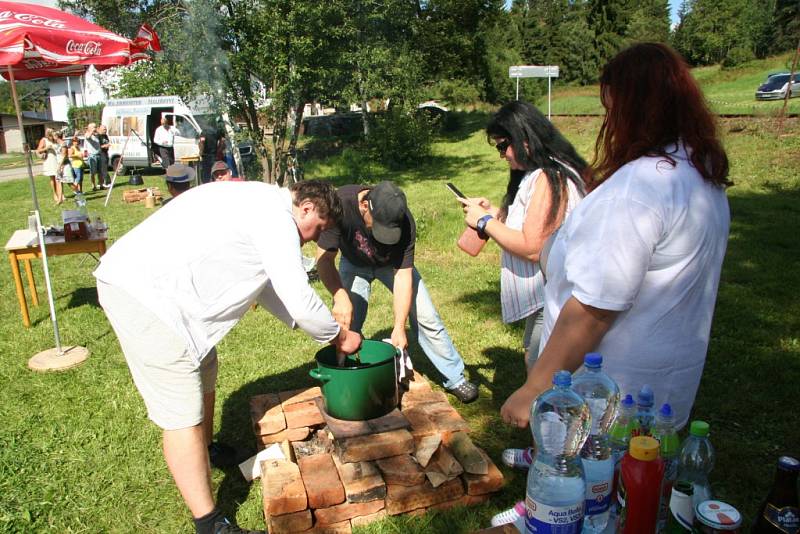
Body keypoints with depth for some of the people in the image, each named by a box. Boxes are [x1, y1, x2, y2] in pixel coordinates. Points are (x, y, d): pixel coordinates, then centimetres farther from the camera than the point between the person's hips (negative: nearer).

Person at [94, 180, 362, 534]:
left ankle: (207, 450, 49)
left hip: (139, 279, 11)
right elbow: (299, 298, -17)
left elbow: (269, 285, 23)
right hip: (143, 294, -11)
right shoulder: (277, 216, -15)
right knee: (183, 415, -5)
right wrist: (339, 337, 1)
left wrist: (318, 328, 19)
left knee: (203, 369, 26)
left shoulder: (262, 204, 16)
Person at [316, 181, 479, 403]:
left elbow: (403, 275, -29)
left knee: (425, 317, -4)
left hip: (392, 263, 0)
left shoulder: (403, 222, -34)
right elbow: (325, 259, -31)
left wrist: (399, 327, -32)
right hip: (354, 264, 0)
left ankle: (455, 379, 11)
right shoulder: (340, 204, -37)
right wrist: (340, 297, -46)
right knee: (347, 324, -11)